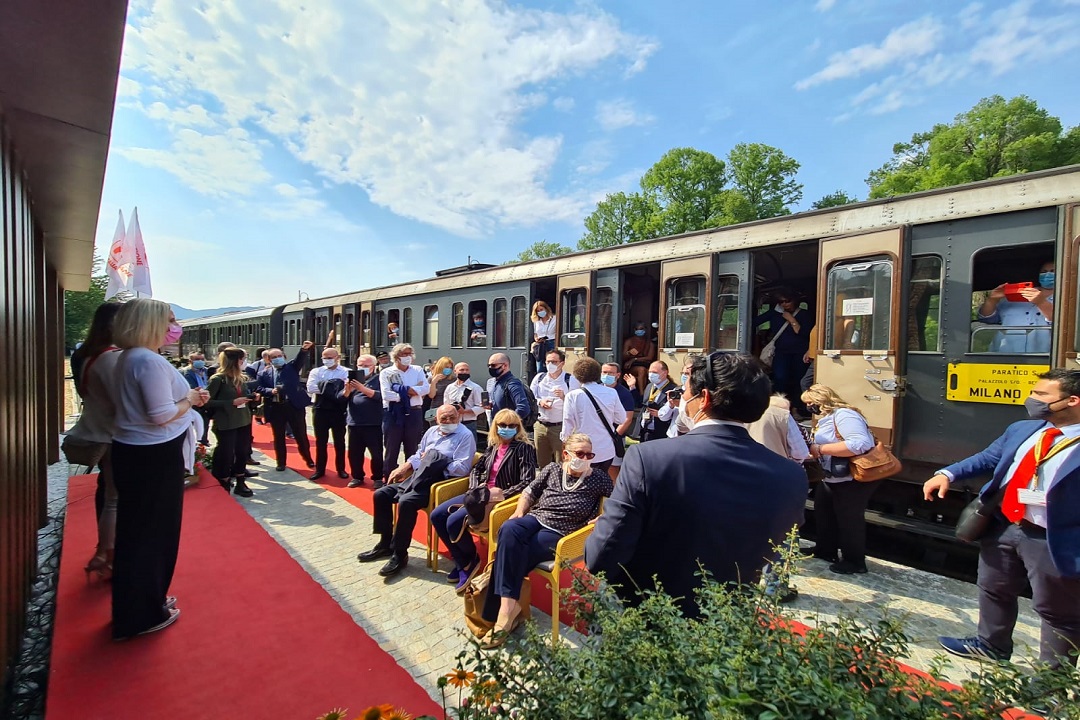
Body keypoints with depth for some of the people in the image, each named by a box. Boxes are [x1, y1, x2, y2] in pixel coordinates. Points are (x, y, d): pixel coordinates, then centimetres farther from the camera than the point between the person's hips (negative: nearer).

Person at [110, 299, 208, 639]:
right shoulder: (150, 360, -22)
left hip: (136, 452, 10)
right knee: (152, 531, 4)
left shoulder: (130, 357, 10)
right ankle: (142, 615, 20)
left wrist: (187, 396, 6)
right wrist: (190, 399, -9)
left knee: (138, 528, 20)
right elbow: (162, 415, -25)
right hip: (154, 457, -10)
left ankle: (143, 603, 36)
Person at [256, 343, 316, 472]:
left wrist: (304, 349, -34)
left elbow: (299, 358, -14)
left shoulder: (292, 367, 5)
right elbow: (259, 389, 3)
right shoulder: (264, 373, 8)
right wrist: (270, 391, -17)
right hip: (275, 408, 1)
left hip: (294, 406, -1)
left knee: (301, 435, 7)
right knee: (278, 437, 11)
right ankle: (281, 462, 25)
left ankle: (308, 459, 23)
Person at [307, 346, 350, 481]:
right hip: (321, 410, 2)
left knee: (339, 441, 9)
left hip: (339, 411, -2)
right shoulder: (316, 372, 5)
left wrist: (324, 388, -21)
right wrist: (333, 389, -15)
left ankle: (341, 469, 21)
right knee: (320, 441, 11)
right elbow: (311, 388, -9)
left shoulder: (346, 372, -1)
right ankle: (320, 469, 23)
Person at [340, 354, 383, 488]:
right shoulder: (353, 379, 13)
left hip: (373, 424, -4)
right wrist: (347, 390, -15)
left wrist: (363, 388, -27)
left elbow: (380, 396, -16)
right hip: (354, 423, 5)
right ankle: (357, 477, 27)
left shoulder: (378, 379, 0)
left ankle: (378, 478, 14)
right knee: (354, 453, 12)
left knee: (376, 453, 0)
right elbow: (341, 397, 6)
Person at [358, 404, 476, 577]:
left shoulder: (465, 436, -8)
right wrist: (403, 468, 5)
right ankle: (385, 543, 16)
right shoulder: (432, 431, 16)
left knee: (406, 502, -30)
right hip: (419, 479, 9)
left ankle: (400, 554, -12)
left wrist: (435, 466, -13)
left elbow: (462, 468, -17)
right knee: (381, 495, 1)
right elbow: (419, 454, 22)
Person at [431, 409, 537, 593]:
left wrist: (502, 494, -23)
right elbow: (476, 470, 16)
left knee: (454, 522, -23)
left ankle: (470, 560, 6)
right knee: (437, 516, -1)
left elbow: (527, 482, -17)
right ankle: (462, 562, 11)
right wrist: (476, 488, -4)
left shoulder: (523, 448, -8)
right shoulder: (493, 447, 12)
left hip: (501, 498, -8)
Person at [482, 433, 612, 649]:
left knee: (514, 552, -29)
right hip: (536, 518, 4)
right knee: (509, 530, -32)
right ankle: (508, 605, -32)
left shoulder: (598, 478, 0)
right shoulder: (553, 469, 8)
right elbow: (530, 491, 16)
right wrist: (519, 513, 2)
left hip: (560, 533, -3)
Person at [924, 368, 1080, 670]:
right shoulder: (1021, 430, 6)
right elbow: (986, 459, 12)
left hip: (1055, 541, -6)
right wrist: (947, 474, -2)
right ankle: (991, 645, 44)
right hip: (1003, 527, 7)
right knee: (993, 590, 23)